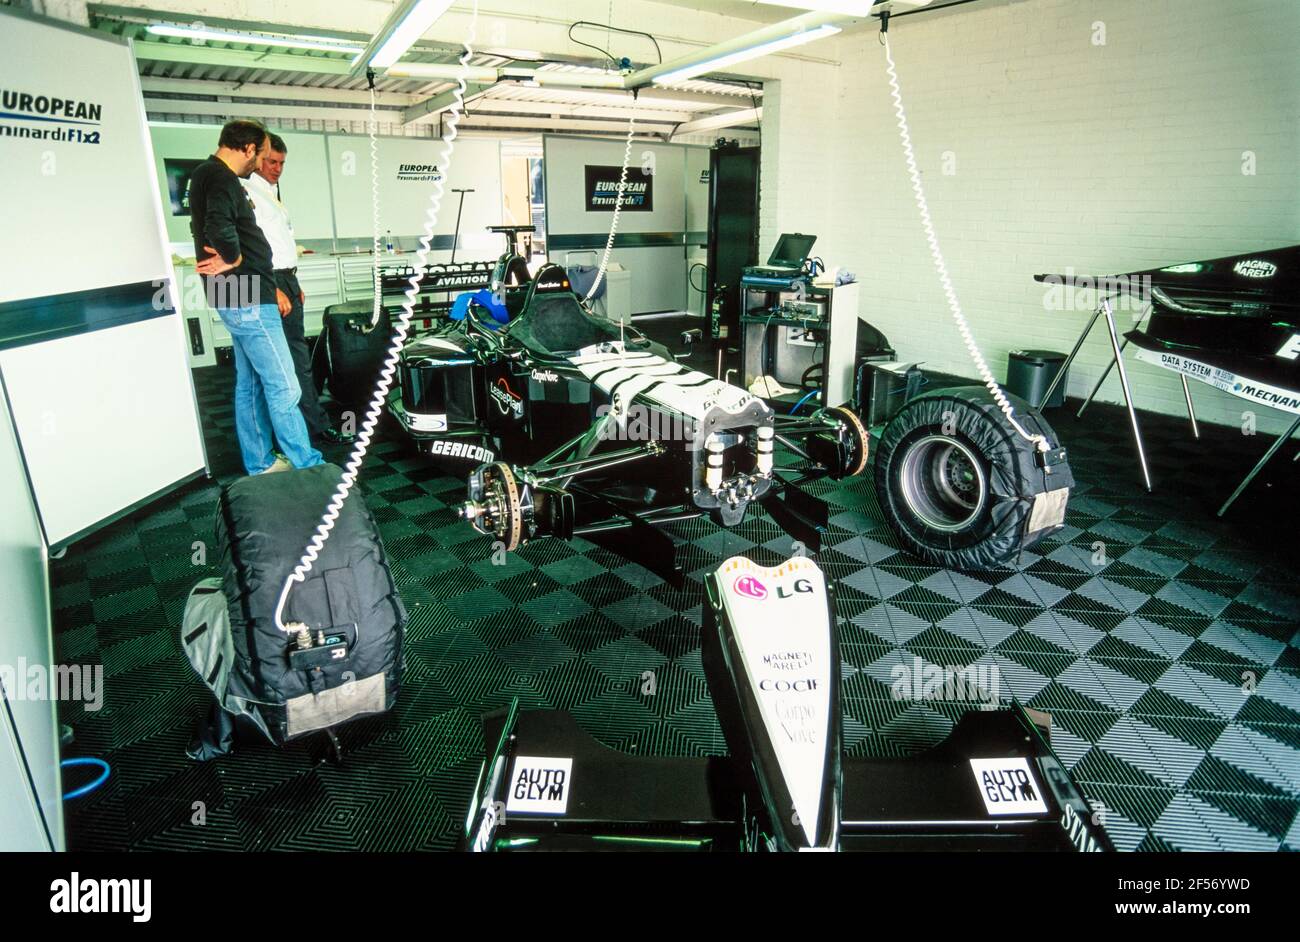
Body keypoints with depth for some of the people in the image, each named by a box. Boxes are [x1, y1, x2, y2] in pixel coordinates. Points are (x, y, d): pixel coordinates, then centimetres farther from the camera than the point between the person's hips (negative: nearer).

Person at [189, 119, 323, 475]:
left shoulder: (208, 175, 18)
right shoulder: (221, 178, -15)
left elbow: (205, 226, 24)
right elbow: (219, 227, -32)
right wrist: (234, 258, -15)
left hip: (238, 298, 11)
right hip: (247, 298, -11)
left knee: (250, 383, 13)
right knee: (283, 387, -8)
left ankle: (260, 466, 21)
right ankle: (309, 469, -3)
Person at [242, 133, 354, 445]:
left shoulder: (273, 193, 20)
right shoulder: (248, 192, -9)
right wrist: (274, 289, -20)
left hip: (288, 279, 9)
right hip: (270, 281, -9)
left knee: (295, 354, 10)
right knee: (298, 358, -8)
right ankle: (319, 425, -4)